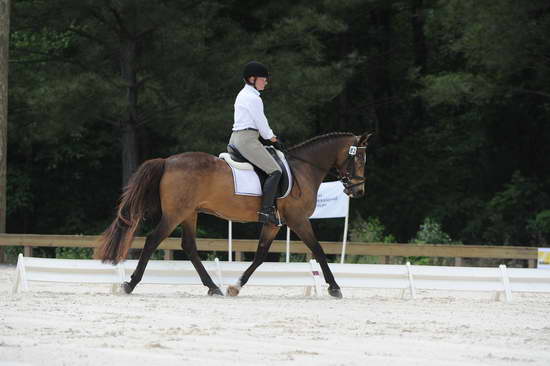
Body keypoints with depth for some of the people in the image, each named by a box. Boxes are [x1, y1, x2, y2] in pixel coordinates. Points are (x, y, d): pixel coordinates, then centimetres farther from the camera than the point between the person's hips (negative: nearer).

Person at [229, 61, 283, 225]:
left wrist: (269, 136, 21)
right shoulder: (253, 98, -12)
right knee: (275, 171, -14)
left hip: (235, 138, 11)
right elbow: (261, 122, -10)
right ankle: (266, 211, -23)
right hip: (248, 139, -11)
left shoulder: (243, 94, 20)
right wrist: (271, 137, 6)